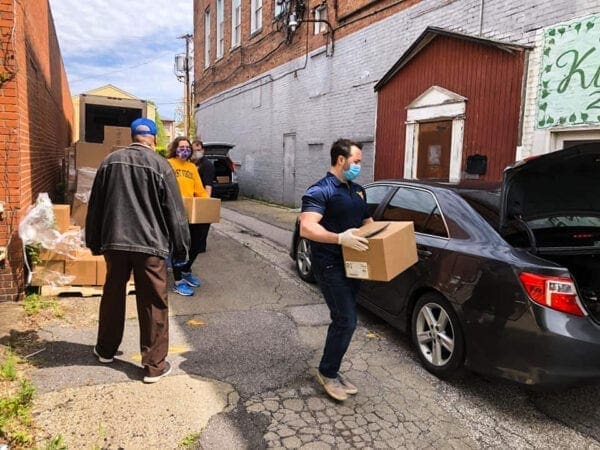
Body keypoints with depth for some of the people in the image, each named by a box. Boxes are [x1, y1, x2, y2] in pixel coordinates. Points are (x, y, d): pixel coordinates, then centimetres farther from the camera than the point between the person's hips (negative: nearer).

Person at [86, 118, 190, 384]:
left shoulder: (110, 161, 7)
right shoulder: (160, 165, -7)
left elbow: (95, 206, 12)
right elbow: (174, 212, -6)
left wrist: (94, 242, 22)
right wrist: (181, 249, 2)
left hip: (114, 242, 5)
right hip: (150, 244, -4)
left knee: (112, 296, 21)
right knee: (153, 304, 3)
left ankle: (106, 349, 38)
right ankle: (154, 365, 9)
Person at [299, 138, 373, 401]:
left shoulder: (357, 190, 14)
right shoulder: (320, 191, -13)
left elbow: (367, 221, 26)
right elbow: (306, 228, -25)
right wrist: (339, 238, -39)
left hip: (352, 264, 8)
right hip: (330, 266, -8)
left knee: (342, 320, 13)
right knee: (346, 321, -9)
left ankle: (332, 371, 28)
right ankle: (327, 372, 12)